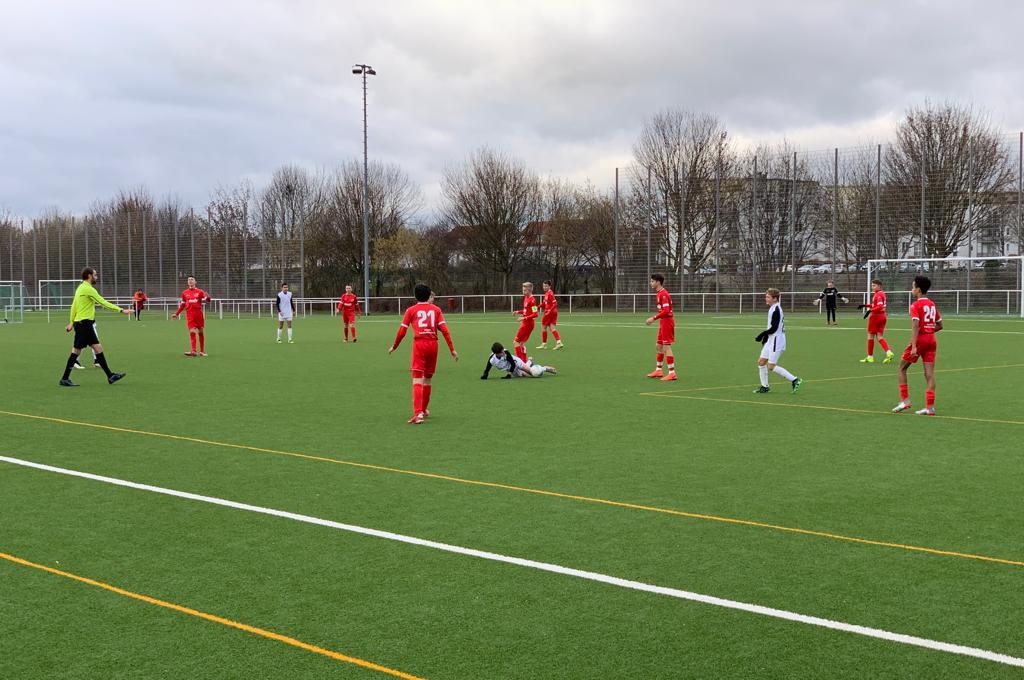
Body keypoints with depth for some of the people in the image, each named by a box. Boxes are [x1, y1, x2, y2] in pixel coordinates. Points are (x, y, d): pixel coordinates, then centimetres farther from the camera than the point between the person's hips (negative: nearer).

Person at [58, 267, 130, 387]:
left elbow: (74, 306, 18)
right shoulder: (88, 289, -15)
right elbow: (103, 302, -19)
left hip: (85, 324, 10)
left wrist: (72, 322, 21)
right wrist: (121, 310, -17)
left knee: (98, 348, 7)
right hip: (84, 324, -10)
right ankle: (64, 379, 2)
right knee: (76, 351, -4)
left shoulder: (81, 287, 14)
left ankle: (110, 376, 8)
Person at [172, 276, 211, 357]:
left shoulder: (200, 291, 4)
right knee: (192, 332, -12)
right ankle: (193, 351, -16)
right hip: (189, 315, 1)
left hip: (199, 313, -1)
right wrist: (176, 314, 17)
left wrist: (207, 298, -29)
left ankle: (202, 351, 17)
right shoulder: (184, 293, 11)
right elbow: (182, 304, 20)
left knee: (200, 332, 6)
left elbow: (207, 299, -5)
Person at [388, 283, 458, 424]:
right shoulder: (436, 309, 10)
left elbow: (402, 332, 3)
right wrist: (452, 349, 2)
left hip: (419, 344, -3)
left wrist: (394, 347, 19)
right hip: (433, 344, 3)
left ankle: (418, 413, -24)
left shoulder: (411, 310, 5)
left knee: (417, 380, -8)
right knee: (427, 379, 18)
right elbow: (444, 330, 1)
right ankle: (424, 409, 32)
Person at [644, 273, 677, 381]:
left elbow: (666, 311, -24)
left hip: (667, 322, -10)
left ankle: (672, 373, -6)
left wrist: (654, 318, -22)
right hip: (663, 322, 10)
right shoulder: (659, 294, 14)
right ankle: (658, 370, 26)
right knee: (658, 346, 16)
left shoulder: (663, 294, -18)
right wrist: (654, 318, 14)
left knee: (666, 347, -9)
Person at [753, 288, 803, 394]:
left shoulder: (776, 310, -19)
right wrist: (765, 336, 13)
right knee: (761, 361, 9)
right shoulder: (773, 309, 13)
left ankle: (794, 380, 0)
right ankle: (764, 386, 15)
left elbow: (774, 328, -22)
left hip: (777, 341, -10)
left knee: (771, 366, -7)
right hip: (771, 341, 10)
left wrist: (762, 334, -13)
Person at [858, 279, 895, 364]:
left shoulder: (878, 295, -16)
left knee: (870, 336, 4)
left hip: (875, 316, -9)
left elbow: (879, 307, -27)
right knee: (880, 337, 6)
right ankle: (889, 352, -13)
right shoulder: (882, 294, 14)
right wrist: (865, 305, 21)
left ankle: (870, 357, 11)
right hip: (882, 316, 9)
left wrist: (870, 311, -32)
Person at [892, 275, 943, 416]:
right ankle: (930, 407, -1)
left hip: (920, 340, -6)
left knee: (902, 368, 10)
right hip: (931, 340, 6)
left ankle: (905, 400, 6)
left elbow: (915, 326, -19)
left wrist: (913, 346, -23)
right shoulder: (932, 305, 12)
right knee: (929, 374, 2)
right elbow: (939, 325, 16)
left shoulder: (916, 305, -10)